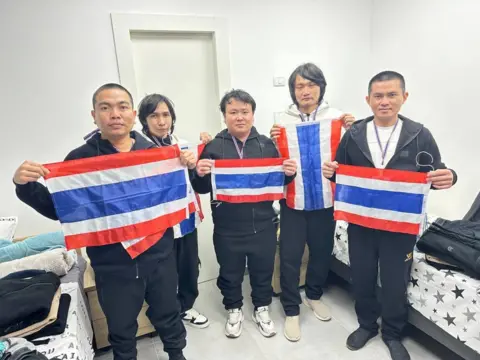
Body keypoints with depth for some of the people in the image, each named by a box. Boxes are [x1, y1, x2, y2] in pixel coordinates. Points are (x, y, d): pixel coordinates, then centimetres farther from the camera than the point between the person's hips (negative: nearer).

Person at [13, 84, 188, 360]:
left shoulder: (154, 152, -1)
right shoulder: (80, 159, -5)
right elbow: (58, 210, 2)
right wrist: (26, 186, -14)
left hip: (159, 256, 2)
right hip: (113, 265, -1)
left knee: (168, 316, 22)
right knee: (121, 330, 21)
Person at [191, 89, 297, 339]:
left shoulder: (267, 145, 3)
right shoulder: (213, 147, -3)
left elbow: (279, 181, 8)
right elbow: (202, 189, -2)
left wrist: (289, 173, -12)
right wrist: (200, 174, -23)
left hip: (262, 225, 2)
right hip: (227, 229, -1)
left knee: (263, 271, 18)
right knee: (230, 274, 17)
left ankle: (261, 309, 43)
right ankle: (234, 310, 43)